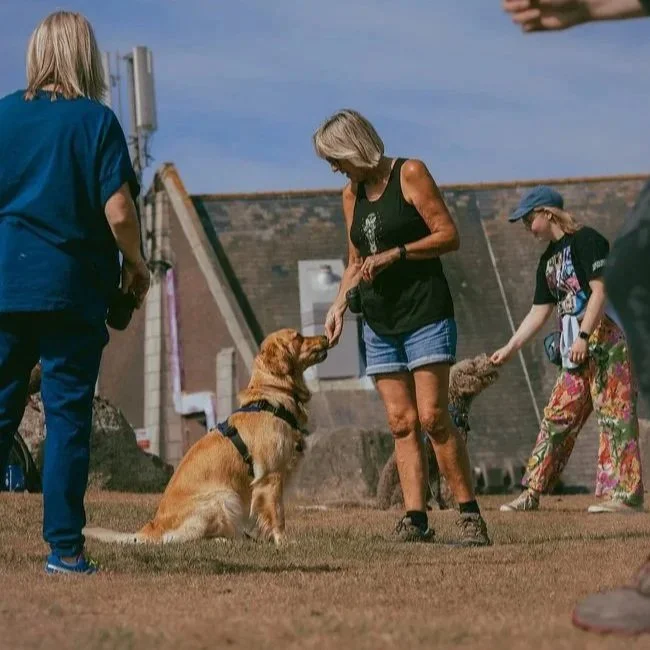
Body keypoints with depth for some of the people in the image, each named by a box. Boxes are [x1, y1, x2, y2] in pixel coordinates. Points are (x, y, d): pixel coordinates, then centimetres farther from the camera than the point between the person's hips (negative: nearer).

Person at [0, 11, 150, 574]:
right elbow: (118, 213, -10)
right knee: (68, 416, 2)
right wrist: (137, 266, 6)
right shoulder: (97, 120, -5)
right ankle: (64, 548, 2)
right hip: (73, 287, -3)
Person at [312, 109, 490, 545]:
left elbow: (449, 236, -9)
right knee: (401, 422, 0)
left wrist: (394, 254, -17)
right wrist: (339, 303, 7)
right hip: (380, 322, 6)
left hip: (425, 314, -6)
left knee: (432, 416, -14)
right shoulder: (352, 194, 14)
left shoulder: (410, 174, -5)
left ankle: (470, 514, -8)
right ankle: (416, 518, -3)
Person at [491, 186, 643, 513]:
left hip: (604, 336, -9)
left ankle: (626, 494, -11)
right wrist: (510, 348, 17)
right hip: (576, 350, 9)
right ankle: (532, 493, 12)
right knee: (558, 416, 9)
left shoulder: (585, 240, -7)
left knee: (614, 412, -10)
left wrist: (583, 337, -22)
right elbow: (539, 312, 21)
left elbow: (599, 291, -15)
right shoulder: (549, 258, 19)